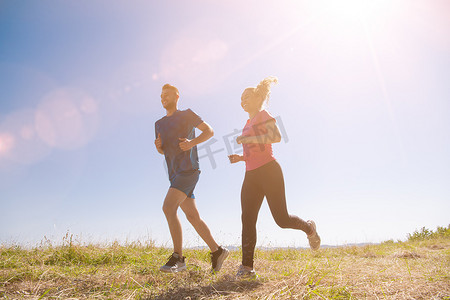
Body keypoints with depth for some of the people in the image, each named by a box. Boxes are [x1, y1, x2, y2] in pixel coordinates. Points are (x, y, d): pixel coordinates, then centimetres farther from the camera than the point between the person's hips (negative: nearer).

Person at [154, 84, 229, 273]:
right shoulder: (159, 124, 22)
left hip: (188, 170, -7)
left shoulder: (186, 115, 5)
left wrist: (192, 142, -11)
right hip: (174, 174, 7)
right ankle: (217, 251, 16)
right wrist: (158, 146, 3)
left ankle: (178, 258, -16)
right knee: (192, 217, 6)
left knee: (168, 207, -21)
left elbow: (209, 131, 5)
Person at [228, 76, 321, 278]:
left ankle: (309, 228, 28)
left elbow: (277, 136, -21)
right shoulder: (249, 123, 22)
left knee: (281, 219, -3)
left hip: (268, 171, -7)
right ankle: (247, 267, -2)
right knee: (247, 220, -4)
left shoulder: (263, 115, -1)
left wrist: (248, 139, -20)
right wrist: (240, 157, 9)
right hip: (251, 175, 8)